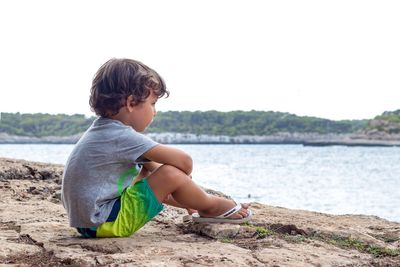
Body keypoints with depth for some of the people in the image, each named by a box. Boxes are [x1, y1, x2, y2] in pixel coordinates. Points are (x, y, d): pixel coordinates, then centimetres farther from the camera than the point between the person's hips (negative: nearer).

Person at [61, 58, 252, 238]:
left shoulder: (103, 128, 8)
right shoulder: (122, 136, -22)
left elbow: (150, 163, 18)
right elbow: (184, 161, -20)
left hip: (85, 218, 11)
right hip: (101, 225, -11)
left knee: (146, 171, 24)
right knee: (172, 174, -15)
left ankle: (195, 206, 32)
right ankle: (211, 206, 11)